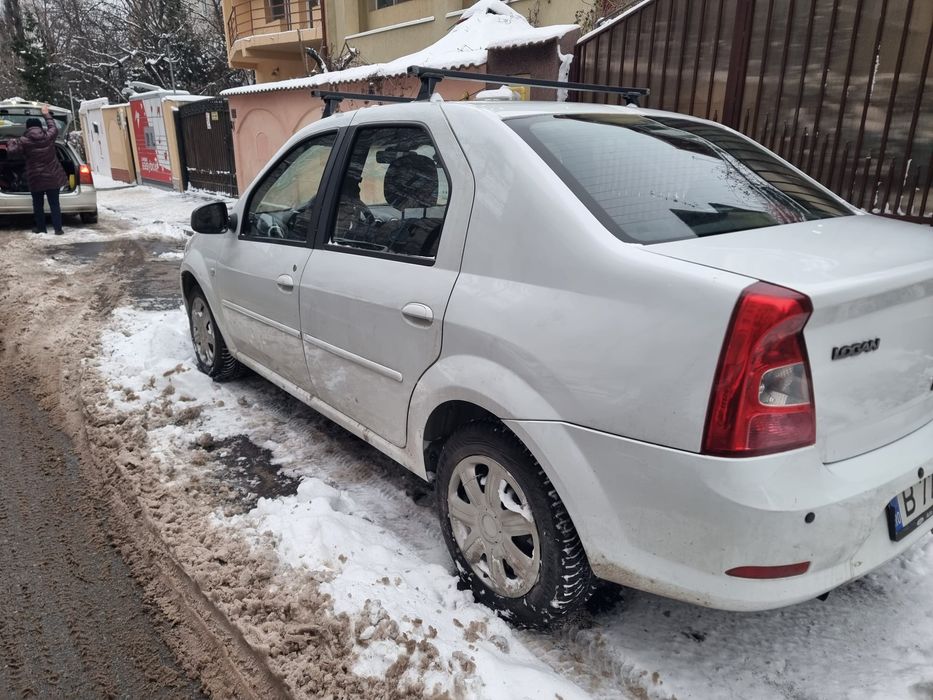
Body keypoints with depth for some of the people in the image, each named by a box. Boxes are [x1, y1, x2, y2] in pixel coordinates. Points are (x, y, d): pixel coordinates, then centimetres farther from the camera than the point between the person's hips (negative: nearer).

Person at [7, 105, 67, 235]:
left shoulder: (24, 141, -6)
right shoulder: (49, 136, -1)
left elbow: (12, 151, -8)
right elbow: (53, 127, 19)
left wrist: (11, 143, 15)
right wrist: (46, 114, 33)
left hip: (35, 179, -1)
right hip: (53, 177, 1)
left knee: (38, 205, 12)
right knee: (54, 204, 3)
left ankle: (40, 228, 17)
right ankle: (58, 229, -2)